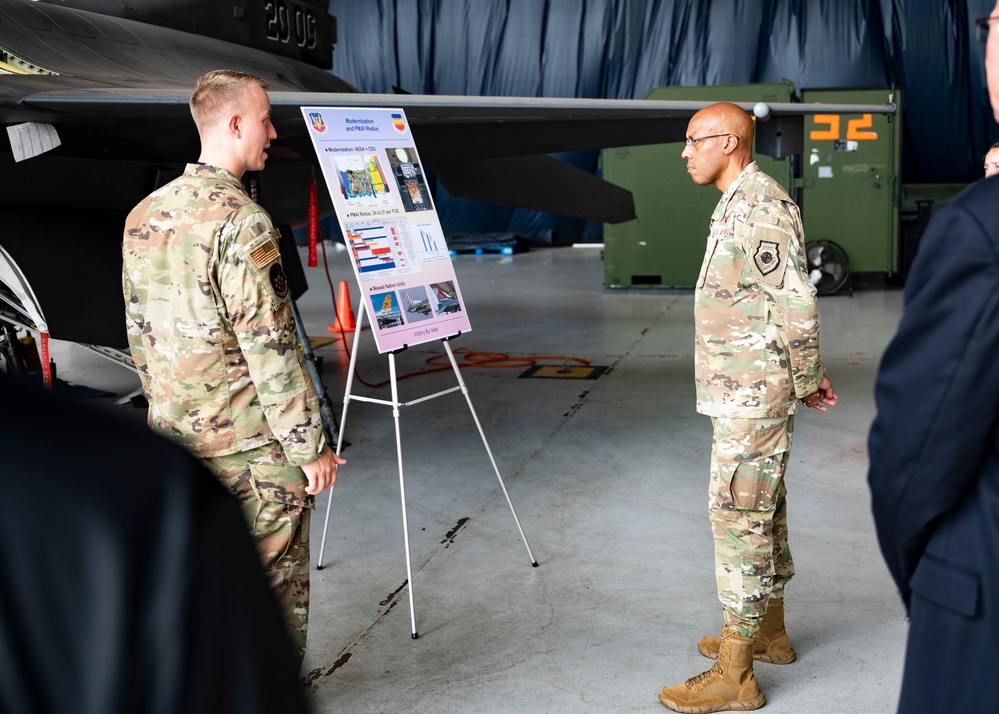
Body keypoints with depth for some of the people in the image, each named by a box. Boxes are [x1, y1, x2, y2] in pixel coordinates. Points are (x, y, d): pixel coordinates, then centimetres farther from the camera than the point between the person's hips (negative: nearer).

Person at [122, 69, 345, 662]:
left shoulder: (143, 217, 7)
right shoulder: (242, 222, -19)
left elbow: (138, 330, 14)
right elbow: (270, 348, -21)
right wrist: (311, 446, -15)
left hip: (177, 437, 8)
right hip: (253, 446, -8)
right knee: (273, 584, 6)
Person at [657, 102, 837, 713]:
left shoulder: (757, 205, -18)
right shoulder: (743, 204, 15)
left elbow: (797, 302, -20)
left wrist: (807, 380, -10)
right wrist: (805, 376, 18)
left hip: (753, 395, -10)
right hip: (746, 391, 10)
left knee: (739, 514, -7)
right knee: (761, 510, 18)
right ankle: (769, 631, 33)